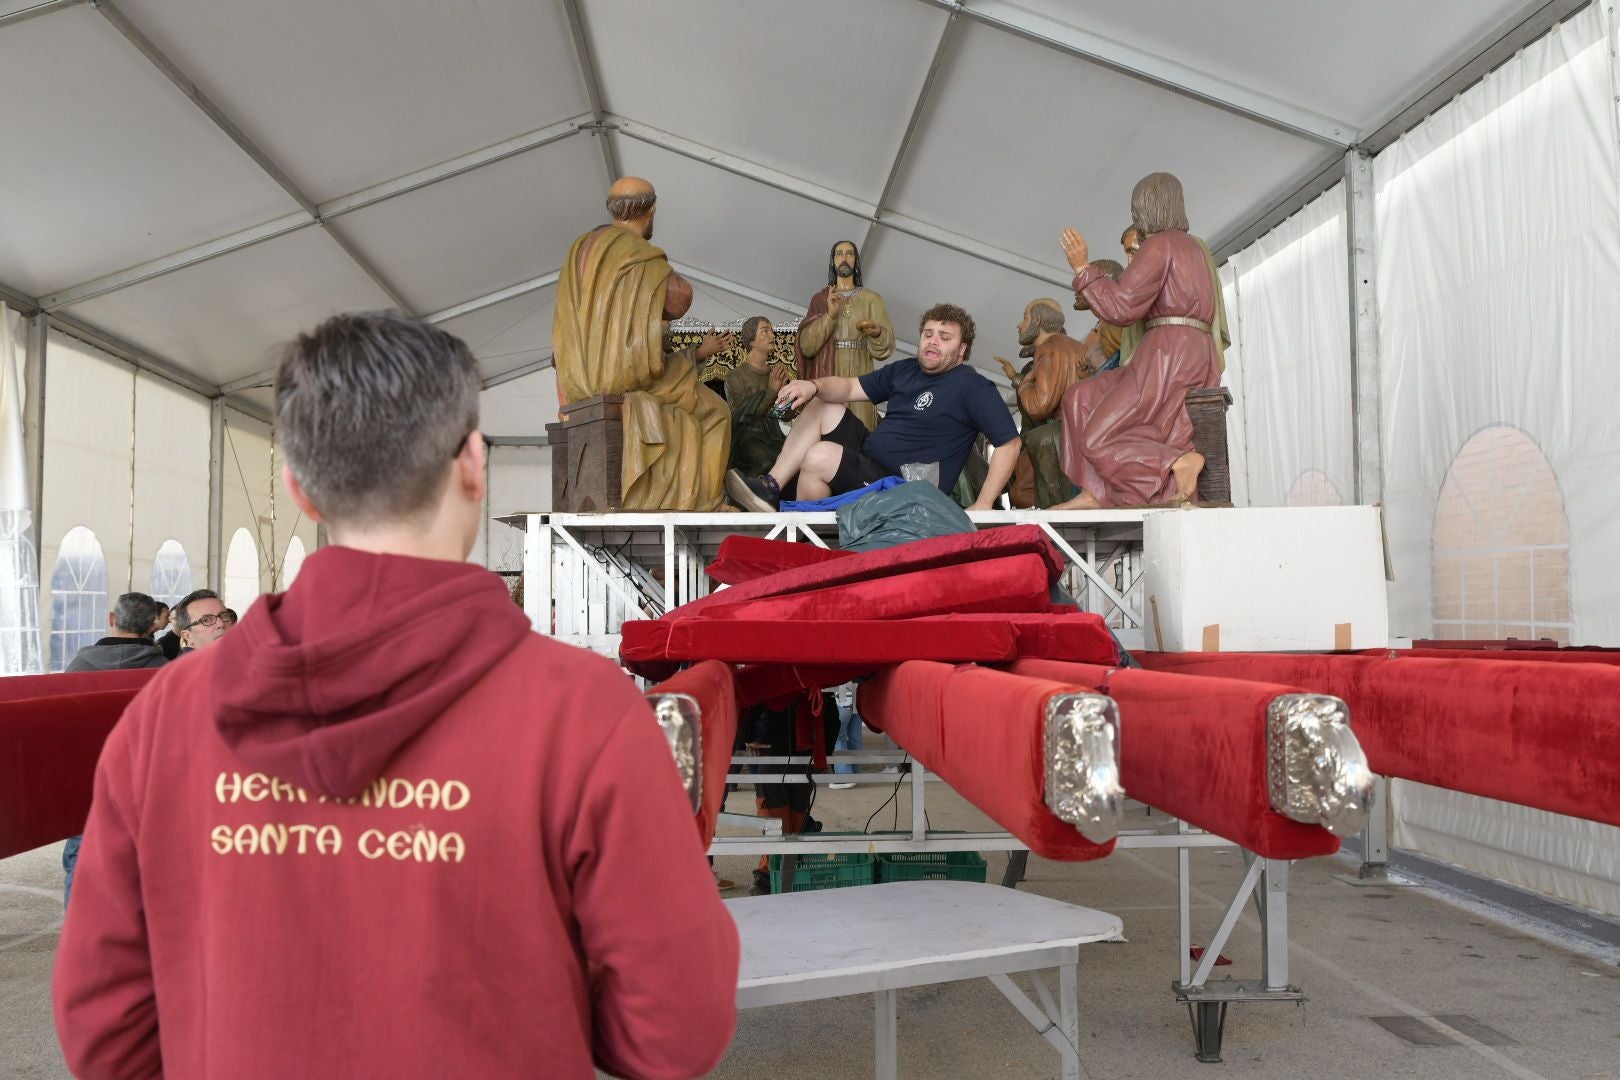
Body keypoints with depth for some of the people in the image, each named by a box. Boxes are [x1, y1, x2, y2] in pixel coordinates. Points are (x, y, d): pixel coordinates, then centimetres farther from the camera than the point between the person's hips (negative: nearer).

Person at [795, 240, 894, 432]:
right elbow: (806, 346, 0)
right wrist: (830, 316, -12)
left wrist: (876, 332, -22)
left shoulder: (871, 298, 10)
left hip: (859, 379, 0)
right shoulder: (819, 299, 13)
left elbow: (887, 345, 0)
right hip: (826, 379, 1)